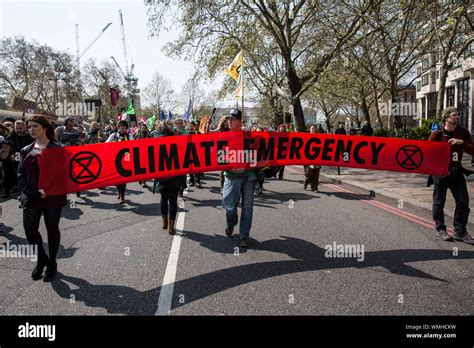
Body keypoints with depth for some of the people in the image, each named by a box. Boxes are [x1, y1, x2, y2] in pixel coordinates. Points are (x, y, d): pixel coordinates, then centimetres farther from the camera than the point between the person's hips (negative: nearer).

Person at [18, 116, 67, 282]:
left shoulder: (57, 148, -2)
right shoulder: (26, 151, 11)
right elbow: (21, 174, 5)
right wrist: (33, 192, -11)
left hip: (53, 197, -4)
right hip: (31, 197, 4)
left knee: (52, 229, 7)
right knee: (30, 228, 3)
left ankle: (52, 263, 24)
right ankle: (41, 258, 28)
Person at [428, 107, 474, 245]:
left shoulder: (463, 132, 1)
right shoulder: (437, 134, -9)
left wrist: (462, 143, -20)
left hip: (456, 171, 4)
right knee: (439, 201, 5)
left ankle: (460, 232, 14)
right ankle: (440, 229, 21)